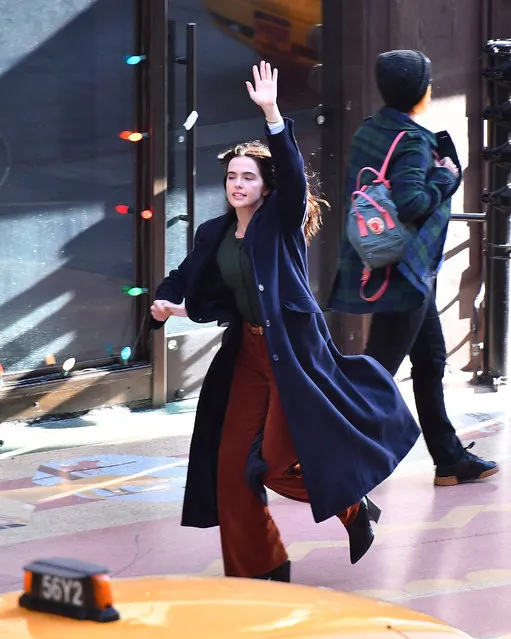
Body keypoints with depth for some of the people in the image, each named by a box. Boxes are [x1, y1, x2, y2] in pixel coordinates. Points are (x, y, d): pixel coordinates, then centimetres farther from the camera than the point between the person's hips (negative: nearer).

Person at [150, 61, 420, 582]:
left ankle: (354, 507, 20)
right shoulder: (214, 234, 8)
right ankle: (256, 568, 17)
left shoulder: (281, 221, -7)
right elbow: (190, 283, 13)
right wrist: (167, 305, -9)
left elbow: (292, 172, -23)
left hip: (294, 350, -7)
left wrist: (272, 114, -33)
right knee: (231, 465, 4)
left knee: (278, 461, -9)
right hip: (248, 352, 7)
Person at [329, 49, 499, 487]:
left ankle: (449, 459, 25)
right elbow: (411, 202, -30)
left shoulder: (368, 132, 6)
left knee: (430, 360, 17)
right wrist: (445, 177, -14)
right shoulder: (412, 142, -19)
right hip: (404, 273, -10)